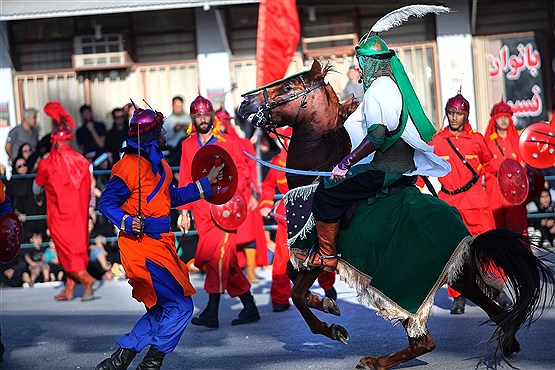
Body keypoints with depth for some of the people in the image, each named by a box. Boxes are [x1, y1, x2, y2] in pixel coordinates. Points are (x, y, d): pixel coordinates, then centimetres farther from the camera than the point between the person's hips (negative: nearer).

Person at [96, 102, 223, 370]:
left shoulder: (158, 164, 15)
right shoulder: (130, 165, -14)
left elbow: (172, 197, 26)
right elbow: (106, 203, -11)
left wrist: (206, 183, 28)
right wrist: (128, 222, -27)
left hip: (159, 243, 10)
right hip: (142, 245, -10)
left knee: (161, 310, 13)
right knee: (180, 306, -8)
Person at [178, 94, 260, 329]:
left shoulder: (227, 143, 4)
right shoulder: (187, 146, 13)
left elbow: (242, 172, 5)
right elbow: (185, 180, 15)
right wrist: (184, 212, 10)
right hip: (202, 212, 3)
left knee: (218, 256, -16)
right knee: (225, 263, 4)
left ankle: (212, 312, -17)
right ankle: (250, 307, 14)